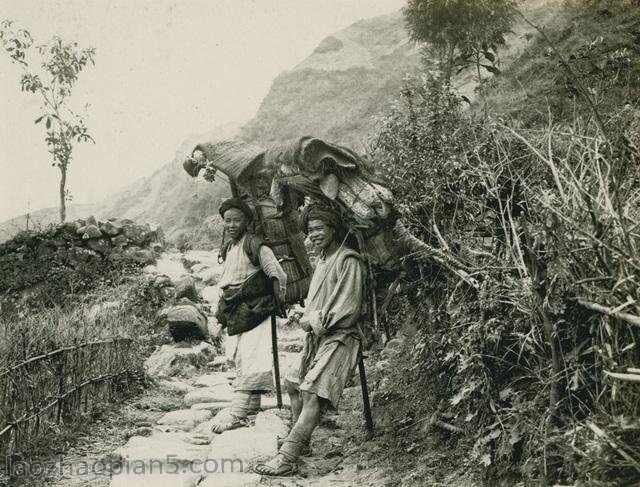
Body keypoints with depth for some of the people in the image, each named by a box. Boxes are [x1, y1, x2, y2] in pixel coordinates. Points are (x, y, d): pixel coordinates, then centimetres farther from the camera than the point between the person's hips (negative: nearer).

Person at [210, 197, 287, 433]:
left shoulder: (256, 247, -11)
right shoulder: (228, 249, 14)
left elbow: (279, 275, -11)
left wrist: (278, 304, -9)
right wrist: (222, 311, 23)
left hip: (254, 312, -9)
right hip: (235, 315, 9)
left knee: (251, 361, -13)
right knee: (240, 359, 14)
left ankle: (237, 413, -21)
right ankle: (253, 405, 26)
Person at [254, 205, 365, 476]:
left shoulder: (348, 260, -10)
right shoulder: (322, 259, 17)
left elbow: (349, 308, -16)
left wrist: (320, 321, -13)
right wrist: (307, 318, -4)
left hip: (340, 337, -10)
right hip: (317, 335, 10)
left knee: (313, 394, -21)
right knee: (294, 385, 16)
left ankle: (286, 459, -27)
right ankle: (300, 443, 30)